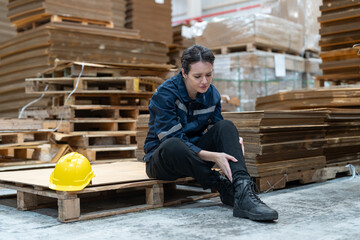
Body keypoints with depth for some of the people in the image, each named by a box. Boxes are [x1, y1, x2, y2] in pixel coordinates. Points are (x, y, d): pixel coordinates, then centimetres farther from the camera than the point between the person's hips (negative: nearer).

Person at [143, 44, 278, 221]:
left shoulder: (212, 94, -1)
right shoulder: (165, 94, -19)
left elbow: (216, 134, 4)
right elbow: (173, 139, -25)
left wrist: (233, 142, -21)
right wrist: (213, 156, -35)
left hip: (194, 157, 5)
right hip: (162, 158, -5)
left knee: (226, 126, -22)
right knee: (172, 146, -41)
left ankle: (243, 192, -41)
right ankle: (223, 187, -27)